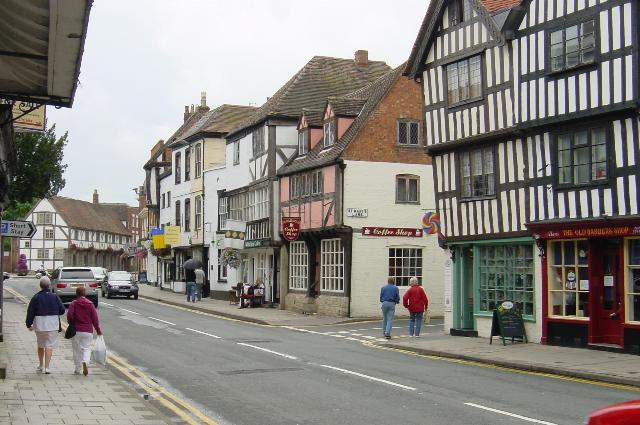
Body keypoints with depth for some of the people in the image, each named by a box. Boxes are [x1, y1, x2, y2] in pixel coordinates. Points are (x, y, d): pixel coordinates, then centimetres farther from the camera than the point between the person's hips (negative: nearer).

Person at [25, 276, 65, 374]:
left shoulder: (36, 297, -5)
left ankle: (41, 365, 32)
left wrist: (29, 324, 4)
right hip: (52, 325, -1)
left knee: (40, 345, 19)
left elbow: (30, 312, -5)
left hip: (39, 325, 1)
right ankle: (46, 367, -9)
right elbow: (62, 310, -2)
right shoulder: (55, 297, -4)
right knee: (49, 346, -1)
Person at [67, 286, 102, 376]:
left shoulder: (74, 304, -5)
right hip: (88, 331, 1)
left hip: (76, 331, -1)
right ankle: (85, 362, -21)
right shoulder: (90, 304, 1)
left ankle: (78, 369, 15)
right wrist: (98, 330, 8)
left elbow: (69, 316, -15)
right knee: (86, 348, 7)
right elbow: (95, 318, 0)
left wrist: (72, 324, 5)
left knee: (77, 350, 10)